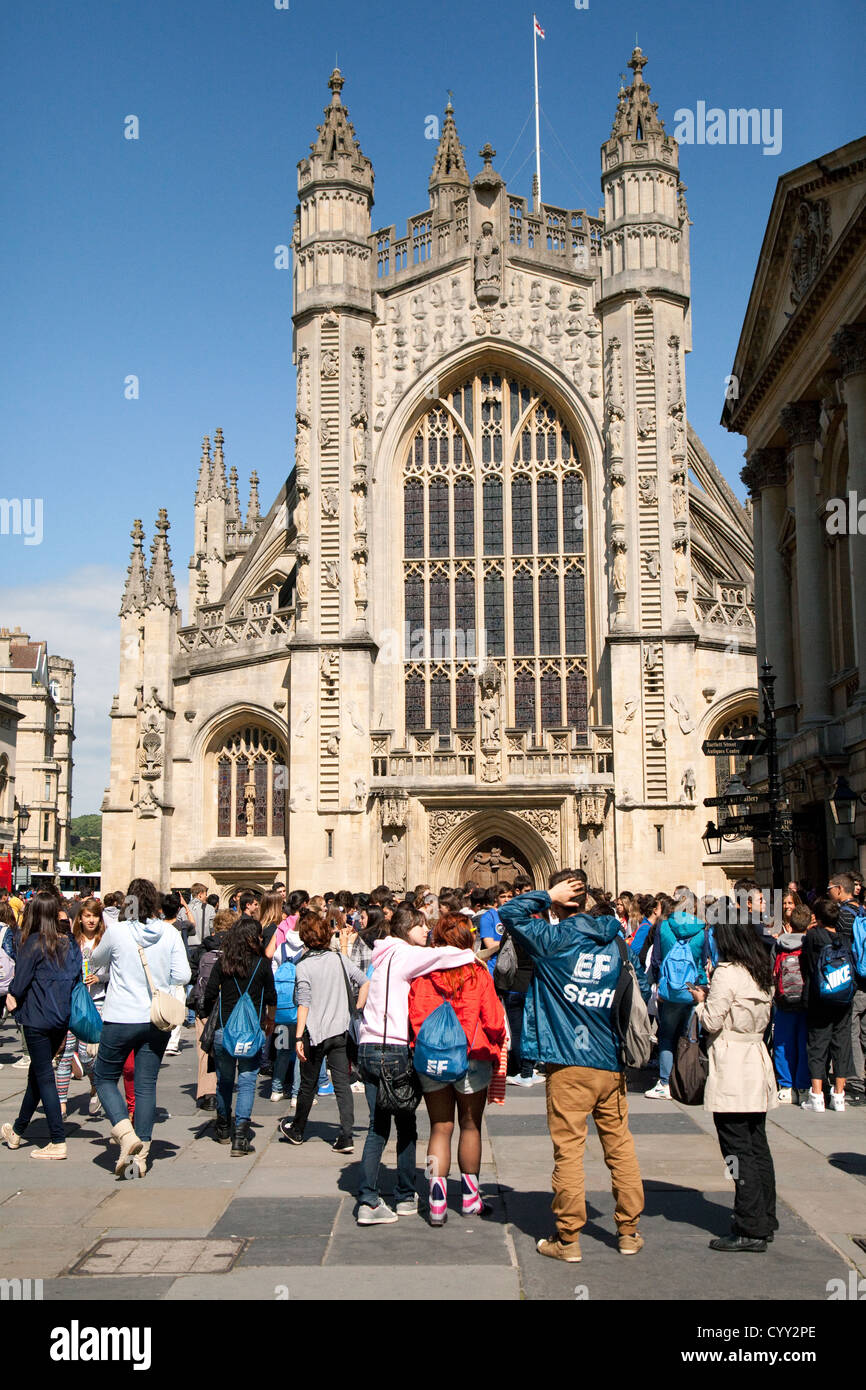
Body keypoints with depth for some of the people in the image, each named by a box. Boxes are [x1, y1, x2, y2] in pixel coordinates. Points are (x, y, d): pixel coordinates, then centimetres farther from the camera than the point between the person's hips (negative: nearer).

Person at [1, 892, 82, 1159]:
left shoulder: (34, 942, -11)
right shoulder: (70, 943, 5)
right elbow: (78, 977, 8)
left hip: (38, 1019, -6)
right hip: (63, 1017, 6)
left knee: (44, 1077, 0)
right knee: (37, 1073, 19)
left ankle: (58, 1142, -2)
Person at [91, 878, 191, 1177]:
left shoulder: (117, 931, -10)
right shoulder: (170, 934, -4)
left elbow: (95, 962, 8)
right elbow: (182, 975, -3)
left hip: (121, 1018, -3)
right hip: (157, 1020, 3)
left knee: (105, 1077, 13)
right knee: (146, 1085, 10)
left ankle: (126, 1134, -7)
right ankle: (141, 1155, 11)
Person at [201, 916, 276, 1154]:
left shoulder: (222, 963, 0)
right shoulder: (262, 963, -2)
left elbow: (209, 994, -2)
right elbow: (271, 997, 7)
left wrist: (208, 1017, 16)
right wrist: (270, 1020, 25)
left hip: (224, 1029, 2)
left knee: (224, 1080, 17)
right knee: (247, 1082, 1)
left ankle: (223, 1130, 33)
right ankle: (240, 1136, -9)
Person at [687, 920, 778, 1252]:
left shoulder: (727, 973, -15)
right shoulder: (762, 973, 9)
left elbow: (712, 1022, -14)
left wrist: (700, 1001, 5)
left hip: (732, 1069, -8)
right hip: (757, 1063, 8)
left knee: (738, 1151, -3)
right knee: (758, 1147, 15)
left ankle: (751, 1230, 0)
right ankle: (765, 1222, 22)